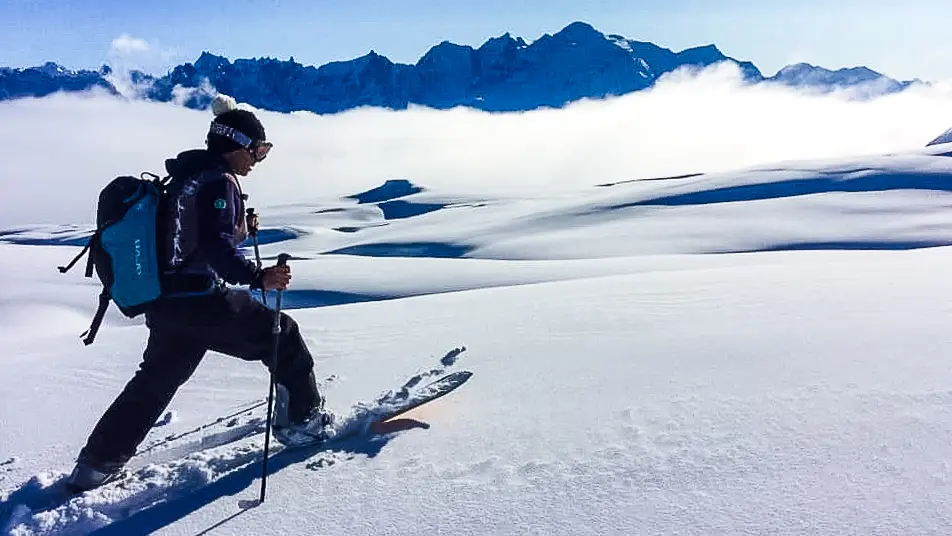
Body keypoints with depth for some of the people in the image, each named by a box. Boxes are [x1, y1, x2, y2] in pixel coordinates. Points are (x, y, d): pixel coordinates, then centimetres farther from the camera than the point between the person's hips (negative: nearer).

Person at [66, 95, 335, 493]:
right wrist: (256, 277, -34)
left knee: (154, 383, 23)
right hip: (201, 301, -9)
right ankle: (304, 419, 15)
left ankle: (97, 463, 33)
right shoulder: (218, 182, -13)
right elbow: (215, 245, -25)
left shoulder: (185, 177, 16)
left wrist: (238, 229, 17)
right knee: (282, 335, 5)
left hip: (166, 302, 9)